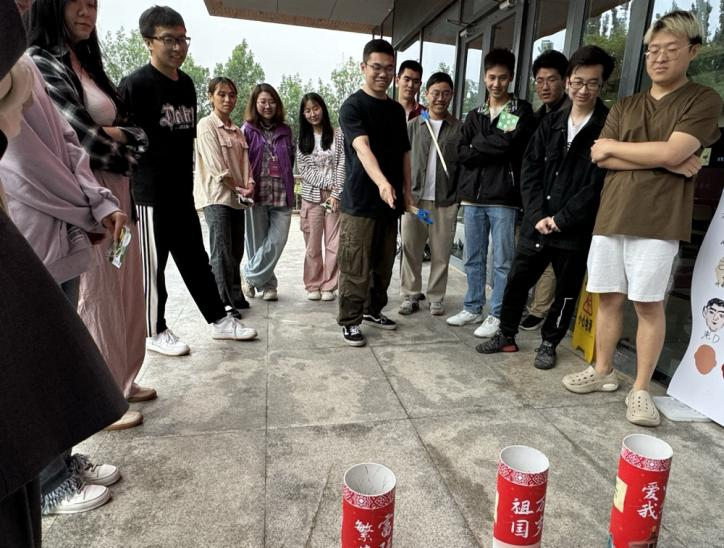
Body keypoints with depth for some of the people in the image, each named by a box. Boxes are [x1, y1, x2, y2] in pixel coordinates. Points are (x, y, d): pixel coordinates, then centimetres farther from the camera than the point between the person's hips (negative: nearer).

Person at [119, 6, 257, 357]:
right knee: (152, 266, 5)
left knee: (195, 260, 13)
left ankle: (219, 320, 24)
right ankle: (155, 332, 20)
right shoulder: (135, 84, -11)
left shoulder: (186, 84, 11)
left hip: (182, 193, 7)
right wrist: (127, 186, -11)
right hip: (149, 195, -7)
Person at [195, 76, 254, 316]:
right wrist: (237, 188, -9)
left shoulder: (237, 130, 17)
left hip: (237, 198, 7)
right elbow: (216, 166, -11)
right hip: (217, 197, -7)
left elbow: (244, 162, 14)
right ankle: (223, 302, -2)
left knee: (236, 250, 9)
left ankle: (235, 296, 20)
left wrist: (248, 185, -3)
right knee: (221, 251, -7)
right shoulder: (206, 125, -4)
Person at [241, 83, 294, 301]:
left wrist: (290, 189, 8)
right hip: (256, 195, -2)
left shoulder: (285, 131, 13)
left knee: (277, 241, -7)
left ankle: (250, 276, 11)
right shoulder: (247, 130, 4)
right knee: (257, 242, 4)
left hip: (282, 196, 2)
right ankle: (267, 285, 21)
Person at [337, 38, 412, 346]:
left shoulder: (397, 110, 14)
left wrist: (406, 191, 12)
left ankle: (373, 310, 30)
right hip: (360, 201, -6)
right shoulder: (352, 106, -8)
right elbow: (362, 147, -25)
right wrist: (382, 182, -41)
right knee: (356, 267, -1)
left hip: (390, 201, 7)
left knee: (384, 264, 14)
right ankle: (349, 320, 11)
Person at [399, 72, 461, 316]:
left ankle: (436, 298, 16)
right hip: (414, 197, 1)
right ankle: (411, 296, 15)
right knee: (411, 250, 3)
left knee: (441, 253, 3)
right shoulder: (413, 125, 9)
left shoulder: (460, 128, 5)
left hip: (446, 200, -1)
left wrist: (460, 194, -6)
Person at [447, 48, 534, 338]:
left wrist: (478, 145, -1)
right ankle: (472, 308, 24)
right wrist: (494, 147, -8)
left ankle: (497, 315, 9)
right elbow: (462, 153, 4)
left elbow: (510, 143, -13)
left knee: (502, 261, 0)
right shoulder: (475, 115, 17)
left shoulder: (522, 111, 4)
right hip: (472, 195, 5)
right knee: (473, 259, 11)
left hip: (503, 197, -4)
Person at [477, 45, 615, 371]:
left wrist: (560, 220, -13)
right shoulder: (551, 123, 9)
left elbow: (598, 184, -11)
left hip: (575, 231, -3)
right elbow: (529, 170, 4)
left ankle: (549, 344, 28)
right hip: (536, 223, 4)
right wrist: (538, 215, -8)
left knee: (566, 291, 9)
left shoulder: (608, 127, -4)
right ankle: (506, 335, 27)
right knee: (517, 281, 10)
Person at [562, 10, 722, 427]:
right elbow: (601, 159, 2)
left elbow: (672, 152, -13)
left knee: (649, 304, 0)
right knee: (610, 298, 9)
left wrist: (613, 146, -1)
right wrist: (662, 161, -8)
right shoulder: (624, 107, 17)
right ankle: (603, 371, 24)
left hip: (657, 220, -4)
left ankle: (641, 389, 12)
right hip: (610, 216, 4)